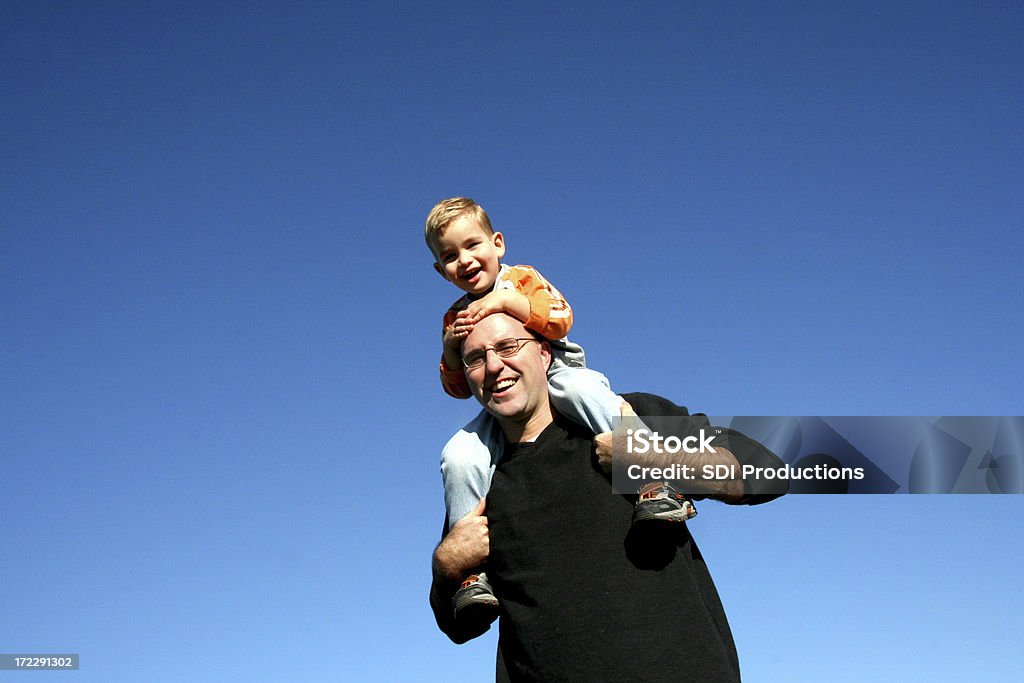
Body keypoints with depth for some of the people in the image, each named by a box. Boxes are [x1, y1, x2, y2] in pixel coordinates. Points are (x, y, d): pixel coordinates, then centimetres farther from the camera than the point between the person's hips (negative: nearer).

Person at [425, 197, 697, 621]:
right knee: (458, 457, -22)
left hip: (553, 374, -4)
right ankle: (473, 563, -16)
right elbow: (458, 387, 12)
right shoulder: (456, 317, 17)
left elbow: (559, 318, -14)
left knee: (579, 388, -39)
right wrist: (451, 349, -7)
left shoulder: (521, 278, 5)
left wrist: (504, 300, -20)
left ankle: (656, 483, -47)